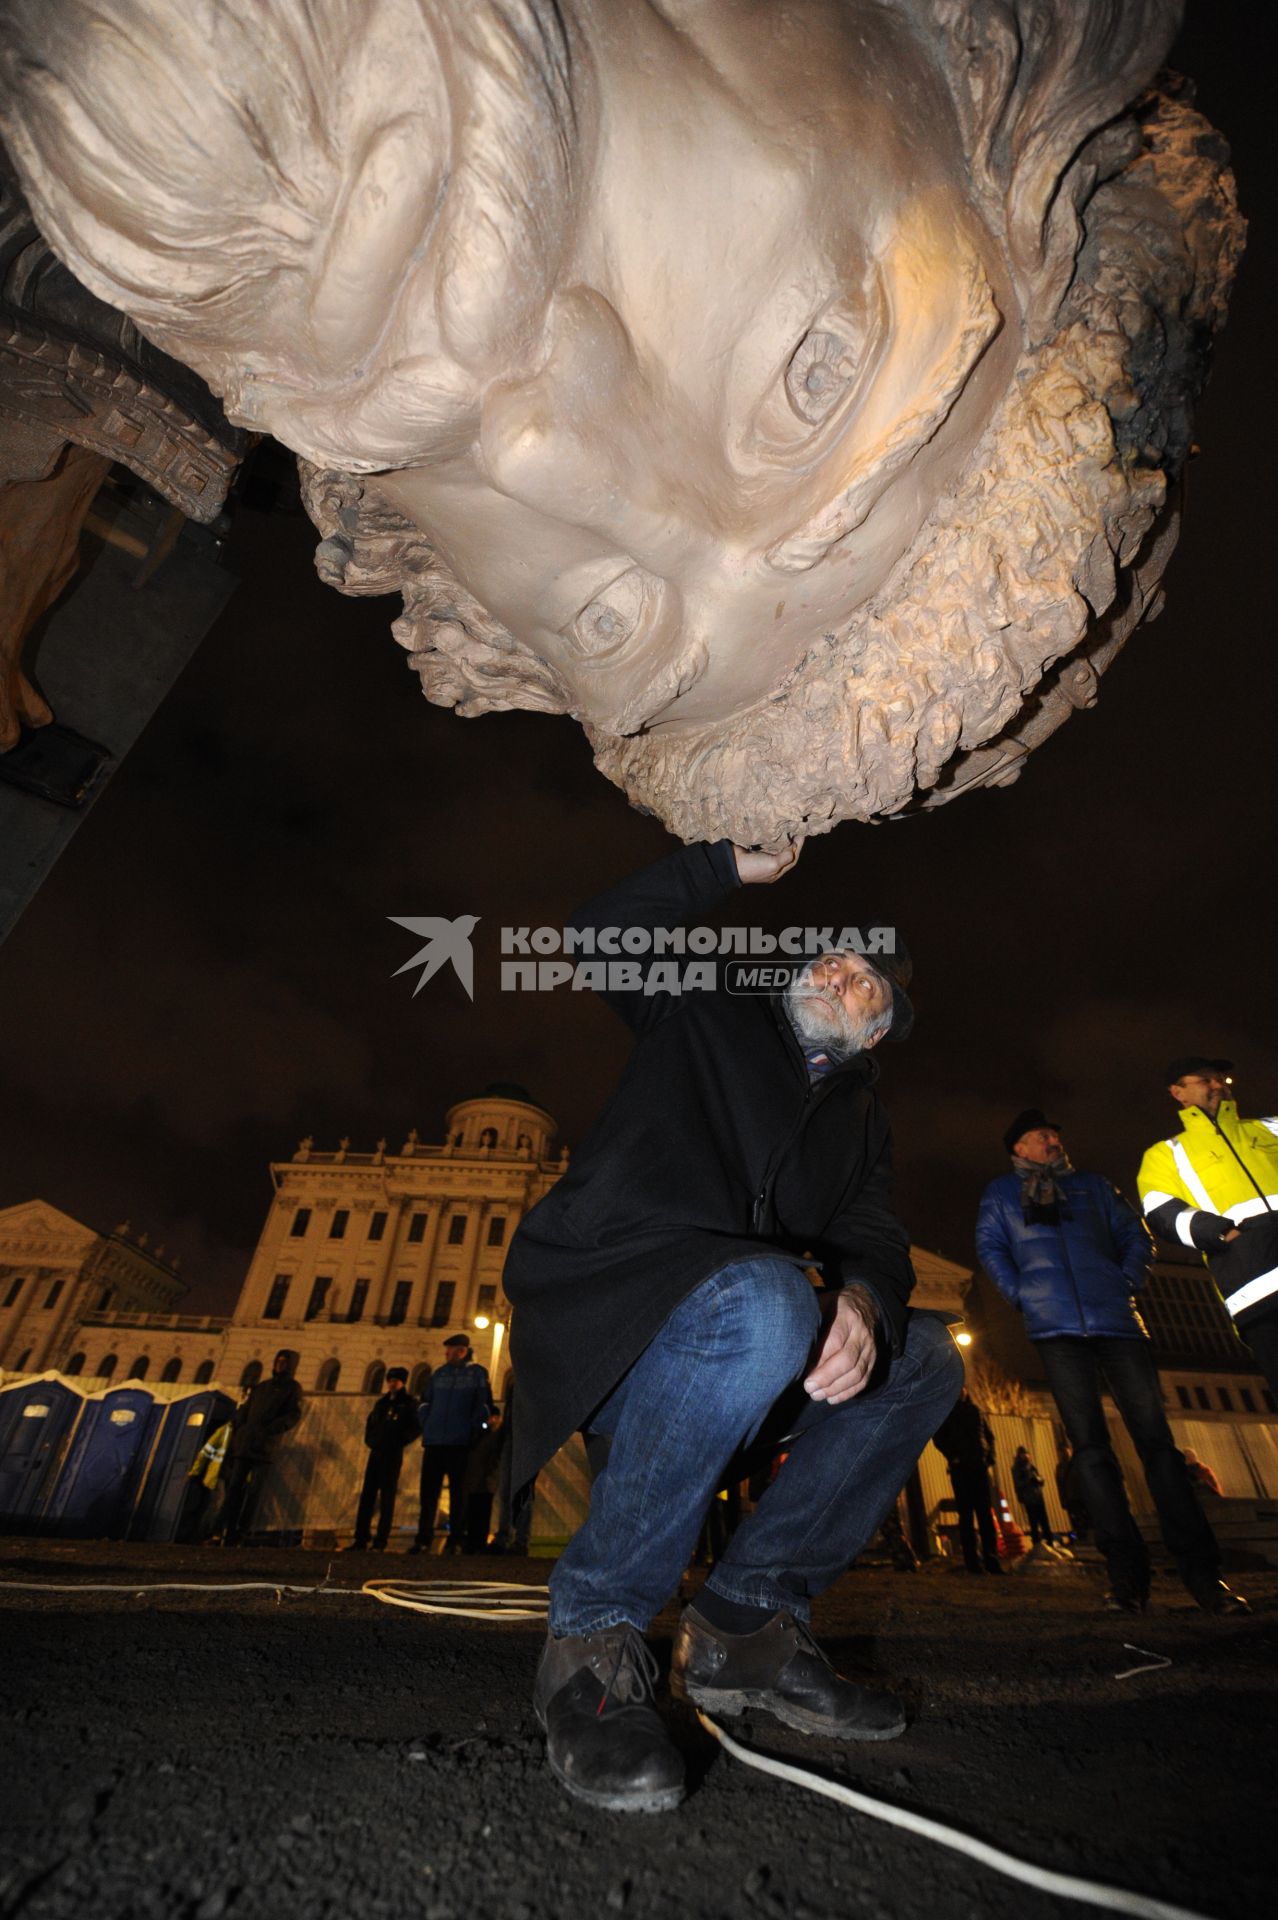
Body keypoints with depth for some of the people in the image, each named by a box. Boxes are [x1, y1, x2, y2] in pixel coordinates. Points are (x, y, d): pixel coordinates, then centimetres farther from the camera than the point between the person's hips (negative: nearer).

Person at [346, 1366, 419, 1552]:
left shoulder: (409, 1403, -1)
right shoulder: (381, 1402, 16)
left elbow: (416, 1427, -7)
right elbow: (370, 1423, 25)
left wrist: (400, 1441, -12)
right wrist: (371, 1440, 10)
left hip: (393, 1454, -6)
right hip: (376, 1452, 6)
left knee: (387, 1497, -2)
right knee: (367, 1494, 4)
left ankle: (380, 1541, 2)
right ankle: (360, 1539, 10)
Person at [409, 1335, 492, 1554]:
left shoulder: (477, 1373, 0)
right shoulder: (440, 1373, 13)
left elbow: (483, 1405, -4)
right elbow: (425, 1400, 18)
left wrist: (473, 1432, -8)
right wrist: (426, 1425, 7)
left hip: (460, 1444, -4)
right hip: (433, 1442, 4)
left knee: (458, 1493, 1)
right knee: (428, 1491, 5)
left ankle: (456, 1539, 9)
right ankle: (423, 1539, 15)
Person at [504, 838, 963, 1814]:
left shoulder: (862, 1120, 19)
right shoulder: (711, 1020, 10)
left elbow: (872, 1239, 3)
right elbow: (603, 937, 1)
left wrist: (862, 1300, -21)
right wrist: (730, 864, -2)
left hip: (733, 1346, 6)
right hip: (594, 1319, -5)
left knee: (923, 1360, -8)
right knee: (764, 1301, -34)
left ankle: (747, 1621, -2)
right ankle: (592, 1633, -15)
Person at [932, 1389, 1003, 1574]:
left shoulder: (975, 1410, 18)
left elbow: (989, 1435, 18)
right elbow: (938, 1436, 1)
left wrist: (990, 1456, 2)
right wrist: (952, 1457, -12)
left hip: (979, 1465, 3)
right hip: (960, 1467, -3)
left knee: (985, 1513, 0)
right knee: (966, 1514, -4)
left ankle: (991, 1559, 2)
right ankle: (972, 1561, -2)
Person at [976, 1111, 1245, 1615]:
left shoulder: (1091, 1185, 19)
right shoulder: (1001, 1191, 13)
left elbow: (1134, 1235, 18)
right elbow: (990, 1247, 7)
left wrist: (1128, 1280, 2)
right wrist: (1021, 1294, -3)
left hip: (1117, 1319, 2)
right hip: (1056, 1328, -2)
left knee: (1155, 1438, -3)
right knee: (1089, 1445, -4)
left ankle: (1200, 1569, 4)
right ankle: (1126, 1570, 0)